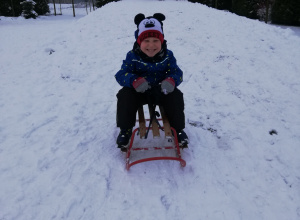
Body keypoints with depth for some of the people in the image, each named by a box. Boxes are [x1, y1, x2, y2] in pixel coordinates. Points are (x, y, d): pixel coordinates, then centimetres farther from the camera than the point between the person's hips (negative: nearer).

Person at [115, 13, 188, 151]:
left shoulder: (167, 56, -1)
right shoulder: (132, 56, -7)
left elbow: (177, 73, -5)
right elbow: (121, 75, -14)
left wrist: (171, 81, -32)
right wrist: (134, 81, -37)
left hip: (161, 91, 1)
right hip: (139, 91, 0)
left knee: (176, 96, -23)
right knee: (125, 96, -26)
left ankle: (178, 129, 1)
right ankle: (125, 130, -4)